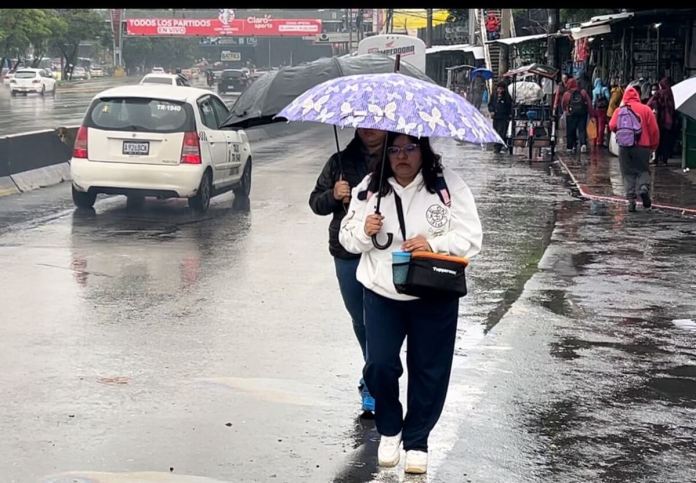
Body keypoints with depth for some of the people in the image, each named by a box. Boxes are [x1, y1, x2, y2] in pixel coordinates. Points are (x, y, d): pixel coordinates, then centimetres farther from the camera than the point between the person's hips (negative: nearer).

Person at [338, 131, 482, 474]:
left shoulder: (448, 185, -6)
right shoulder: (369, 188, 0)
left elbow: (471, 238, -8)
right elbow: (348, 238, 6)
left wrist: (434, 244, -24)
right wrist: (365, 231, -17)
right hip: (382, 293, 1)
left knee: (429, 370, 6)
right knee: (379, 365, -3)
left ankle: (416, 440, 23)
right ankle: (389, 429, 23)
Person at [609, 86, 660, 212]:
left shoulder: (619, 110, 4)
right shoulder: (645, 109, 1)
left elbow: (612, 126, -5)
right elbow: (654, 129, -1)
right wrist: (654, 145, 10)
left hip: (624, 147, 1)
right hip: (642, 146, -1)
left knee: (628, 173, 8)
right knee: (643, 170, 13)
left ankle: (631, 199, -1)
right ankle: (644, 188, -15)